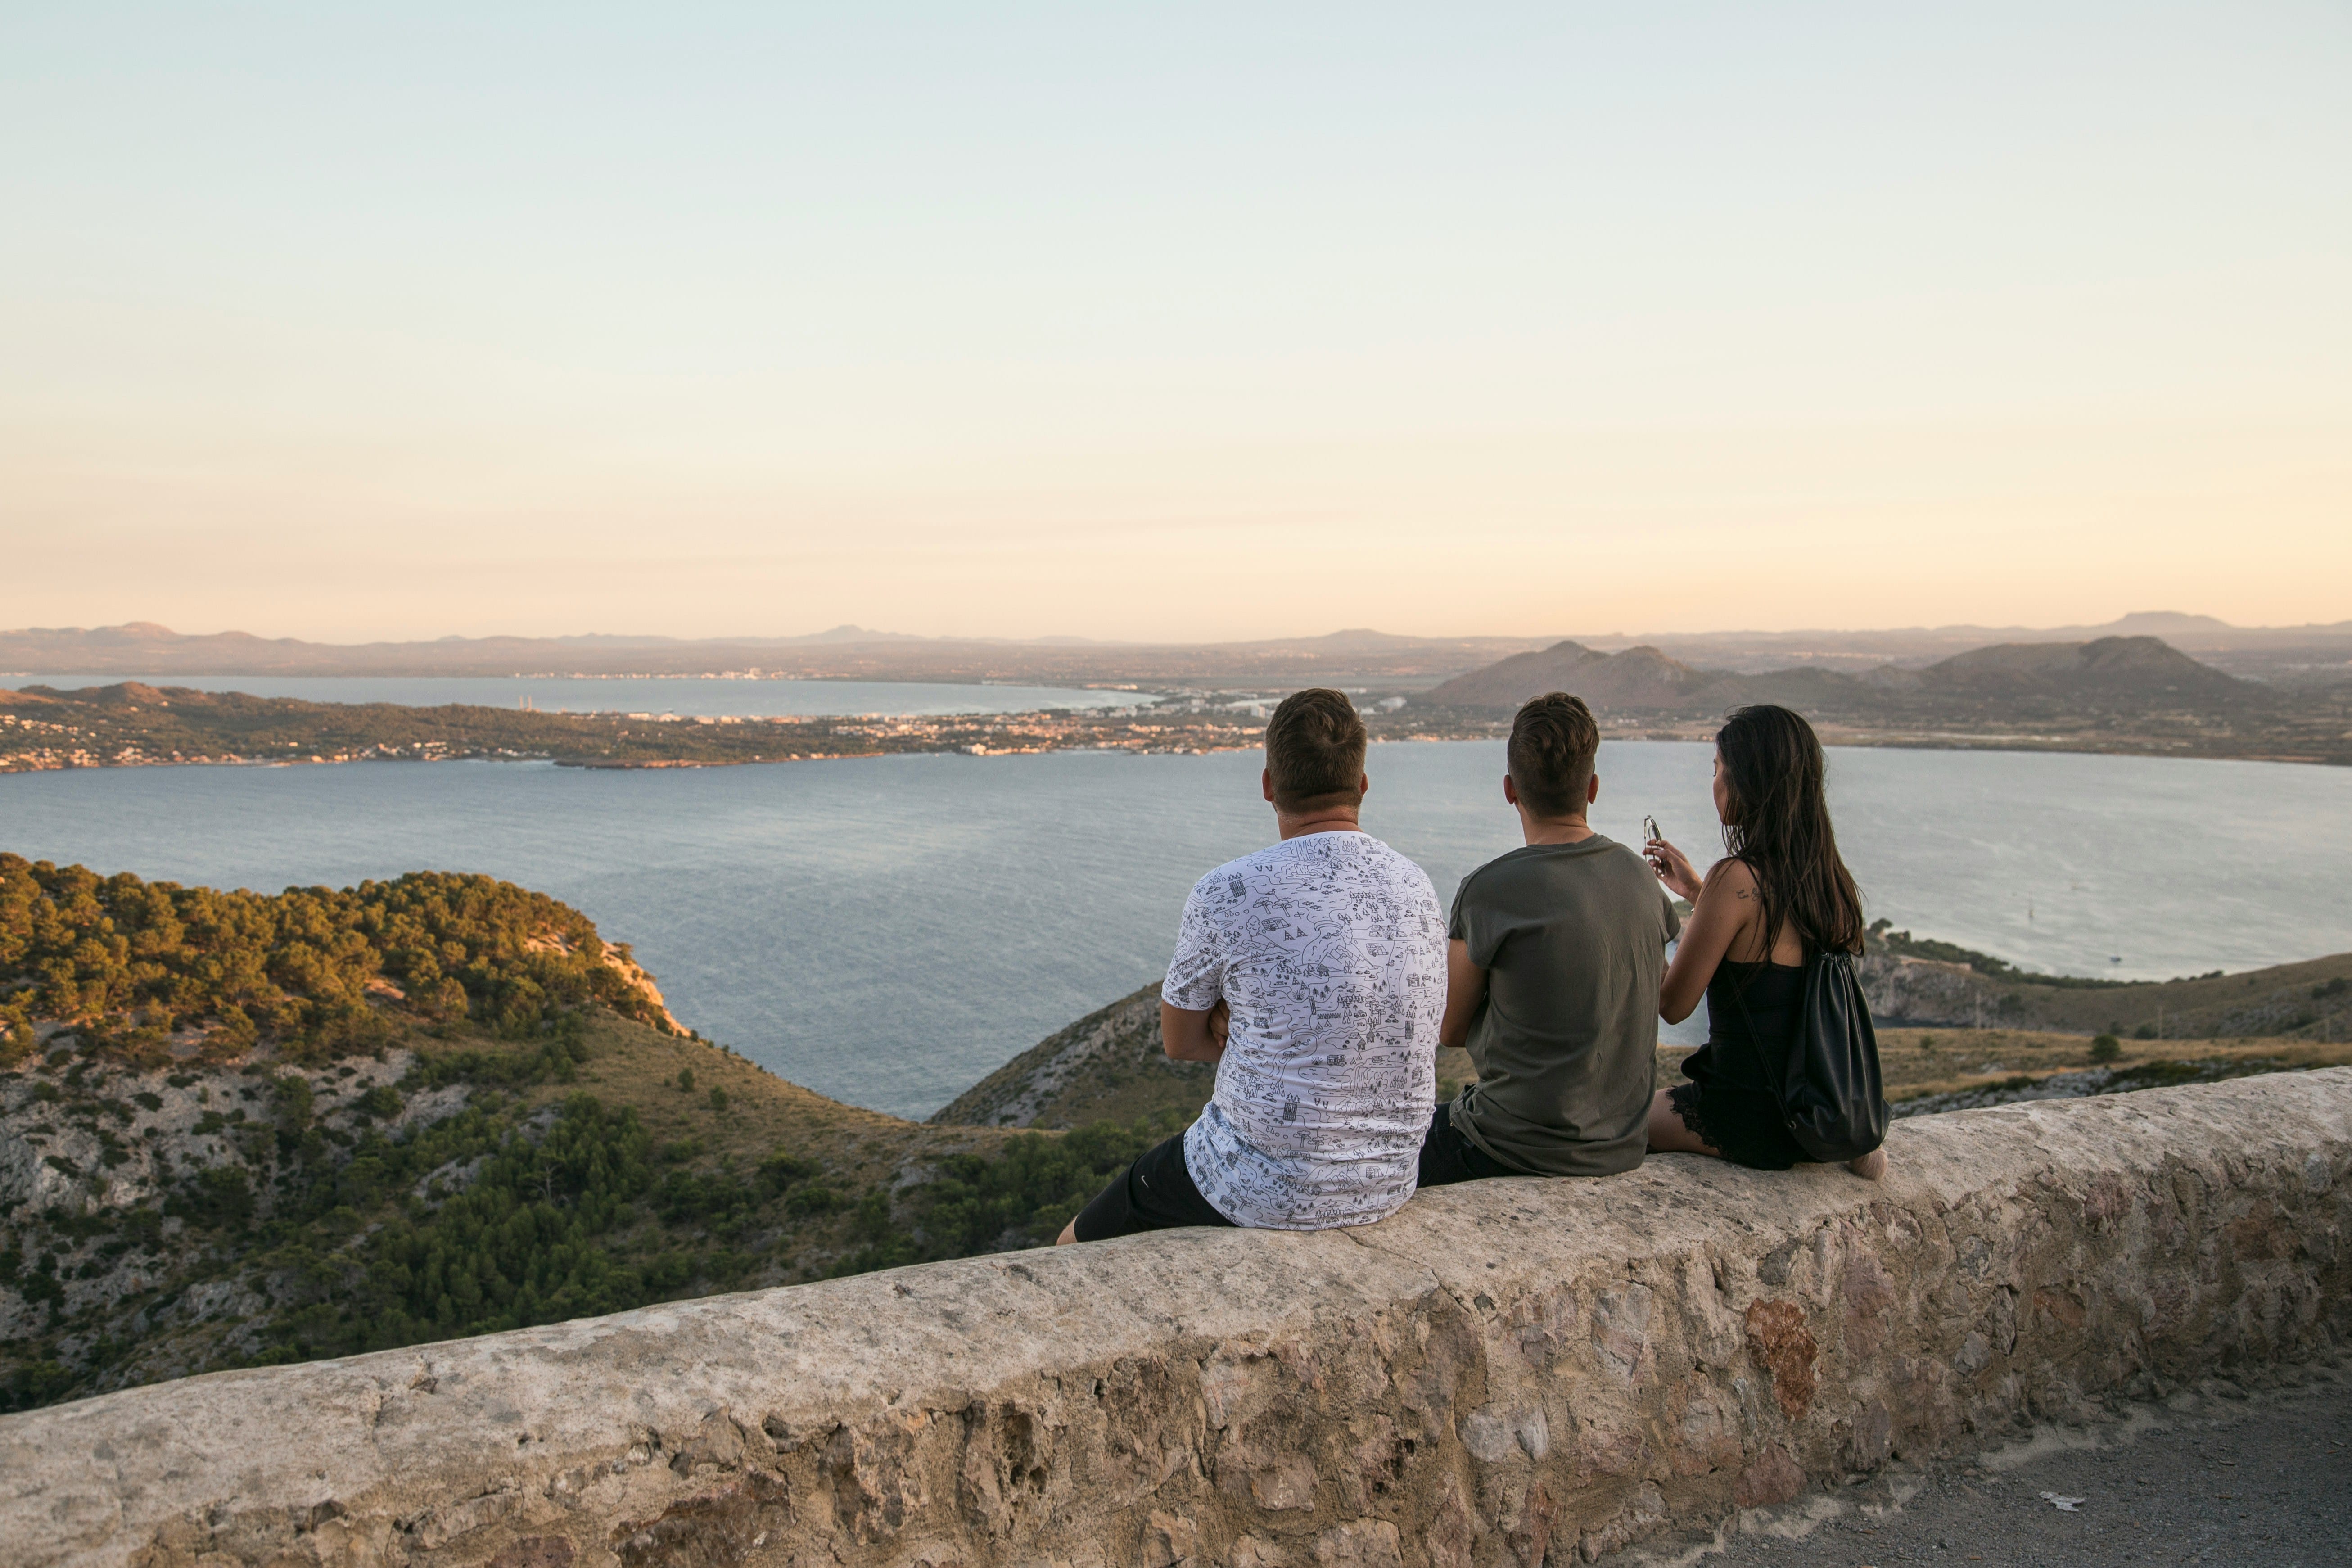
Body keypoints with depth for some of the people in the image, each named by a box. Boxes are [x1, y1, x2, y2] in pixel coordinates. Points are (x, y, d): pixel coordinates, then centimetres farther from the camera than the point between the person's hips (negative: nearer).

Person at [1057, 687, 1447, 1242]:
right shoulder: (1418, 889, 0)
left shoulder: (1227, 894, -17)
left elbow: (1180, 1041, -2)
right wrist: (1245, 1021, 0)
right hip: (1387, 1190, 6)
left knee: (1079, 1252, 19)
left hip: (1264, 1192, -6)